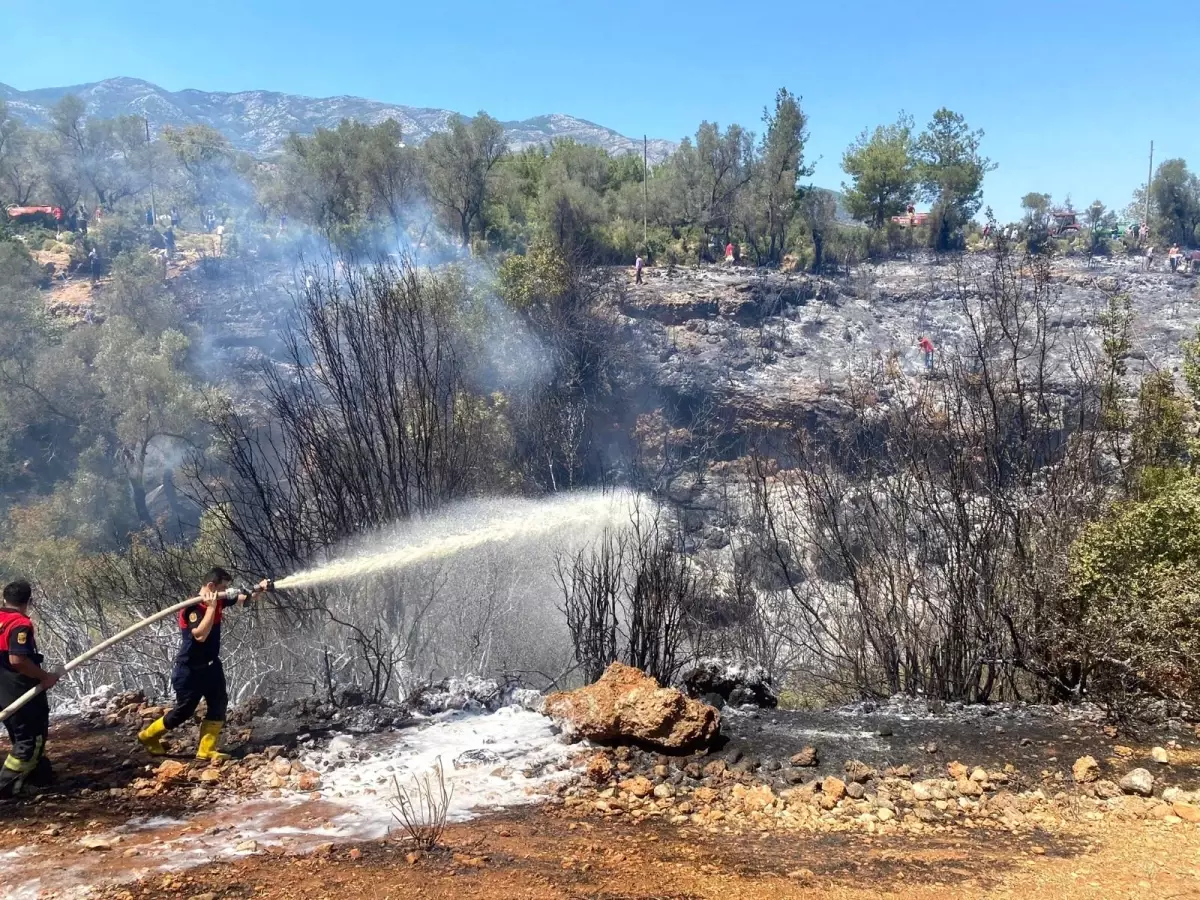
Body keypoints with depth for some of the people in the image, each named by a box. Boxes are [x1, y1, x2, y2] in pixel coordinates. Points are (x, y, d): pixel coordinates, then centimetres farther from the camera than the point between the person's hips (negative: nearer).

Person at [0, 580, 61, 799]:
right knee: (31, 739, 0)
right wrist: (45, 677, -20)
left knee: (23, 736, 20)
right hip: (23, 693, -9)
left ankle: (42, 775, 31)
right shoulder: (20, 624, -20)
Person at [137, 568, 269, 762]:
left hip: (211, 665, 8)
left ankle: (206, 751, 5)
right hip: (189, 669, -8)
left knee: (219, 705, 0)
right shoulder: (192, 607, -25)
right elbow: (200, 635, -37)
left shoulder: (218, 601, -2)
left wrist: (258, 589, -12)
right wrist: (211, 607, -35)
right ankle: (147, 736, 28)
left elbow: (242, 599, 8)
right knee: (184, 711, 5)